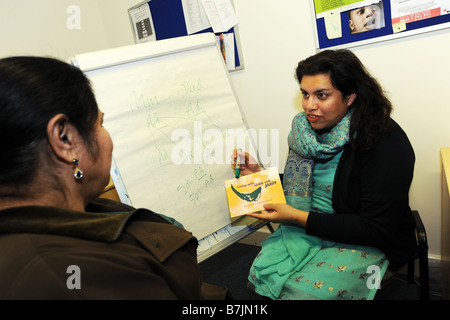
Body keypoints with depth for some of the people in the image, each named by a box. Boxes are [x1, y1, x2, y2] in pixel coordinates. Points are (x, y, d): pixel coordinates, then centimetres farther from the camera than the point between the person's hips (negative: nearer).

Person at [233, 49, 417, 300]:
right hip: (306, 230, 5)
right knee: (260, 276, -15)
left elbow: (376, 230, -21)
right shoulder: (307, 129, -1)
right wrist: (261, 175, -5)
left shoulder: (386, 143, -20)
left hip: (365, 243, -5)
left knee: (303, 291, -22)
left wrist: (297, 217, -22)